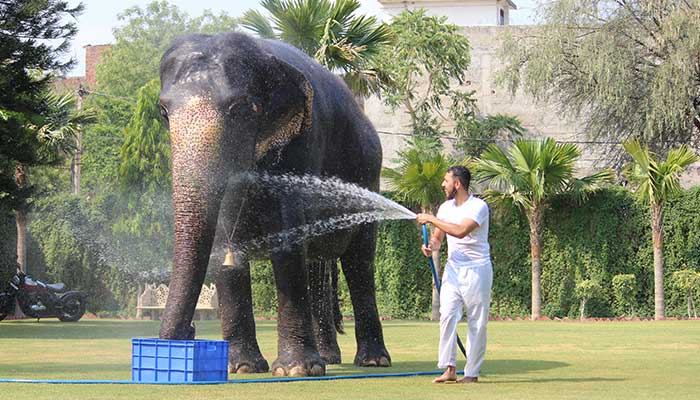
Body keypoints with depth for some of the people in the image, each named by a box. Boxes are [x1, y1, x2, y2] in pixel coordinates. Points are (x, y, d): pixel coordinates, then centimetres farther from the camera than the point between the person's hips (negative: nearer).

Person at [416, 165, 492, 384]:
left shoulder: (478, 206, -12)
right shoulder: (445, 208, 11)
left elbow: (461, 231, -27)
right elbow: (438, 237, 18)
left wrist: (431, 219, -20)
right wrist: (430, 246, -7)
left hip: (476, 270, -6)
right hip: (453, 269, 6)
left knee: (477, 323, -1)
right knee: (447, 316, -9)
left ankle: (472, 372, 4)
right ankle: (449, 369, -10)